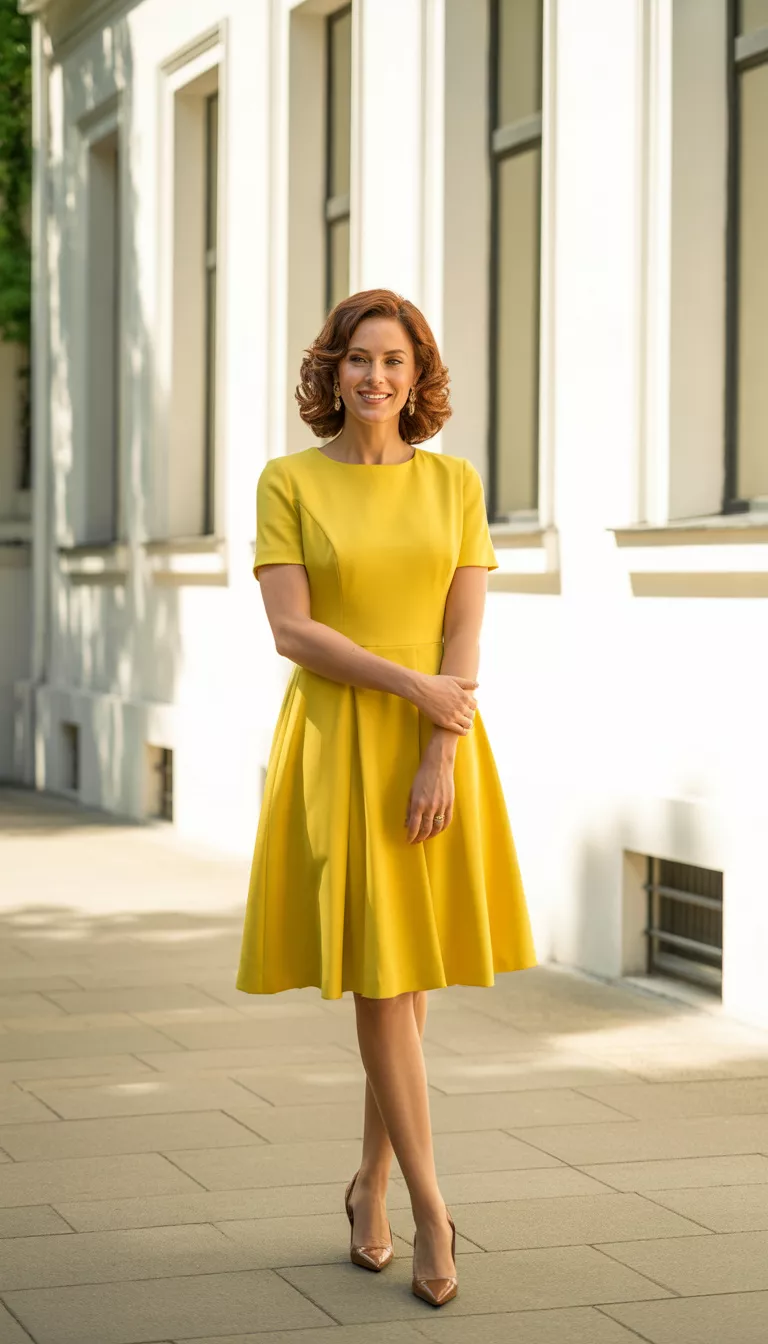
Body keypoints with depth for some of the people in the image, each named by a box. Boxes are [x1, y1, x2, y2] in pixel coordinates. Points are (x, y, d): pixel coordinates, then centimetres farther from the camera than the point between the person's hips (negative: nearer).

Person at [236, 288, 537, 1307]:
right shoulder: (288, 483, -1)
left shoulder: (455, 482, 5)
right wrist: (415, 688, -15)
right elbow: (291, 631, -9)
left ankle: (372, 1185, 24)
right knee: (377, 978, -6)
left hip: (437, 745, 2)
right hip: (335, 743, -2)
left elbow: (466, 633, -3)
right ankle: (431, 1212, -1)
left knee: (410, 973, 6)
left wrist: (440, 757, -13)